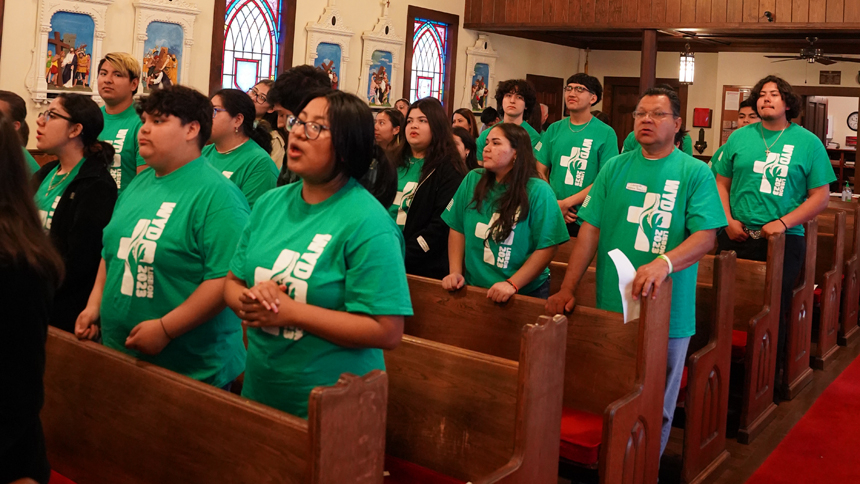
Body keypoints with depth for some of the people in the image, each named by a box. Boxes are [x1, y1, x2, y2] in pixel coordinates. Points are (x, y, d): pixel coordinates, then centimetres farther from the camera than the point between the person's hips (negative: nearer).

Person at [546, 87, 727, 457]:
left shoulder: (695, 173, 0)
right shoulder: (615, 168, 7)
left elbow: (706, 235, -10)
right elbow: (590, 229, 4)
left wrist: (663, 263, -29)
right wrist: (567, 288, -3)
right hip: (611, 305, 2)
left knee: (656, 408, 10)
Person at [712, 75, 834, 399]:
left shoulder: (808, 143, 0)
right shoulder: (740, 137, 6)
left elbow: (820, 196, -2)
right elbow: (722, 181, 9)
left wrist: (783, 223, -14)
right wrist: (728, 220, -5)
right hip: (737, 237, 2)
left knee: (774, 312, 6)